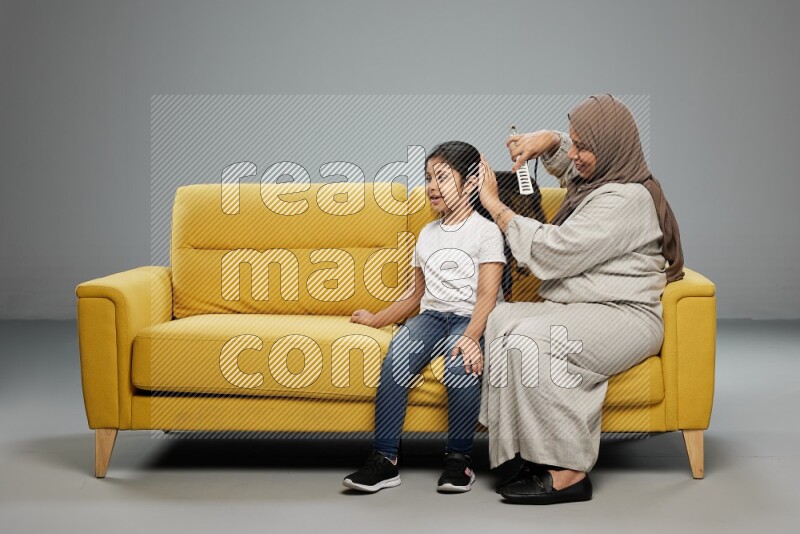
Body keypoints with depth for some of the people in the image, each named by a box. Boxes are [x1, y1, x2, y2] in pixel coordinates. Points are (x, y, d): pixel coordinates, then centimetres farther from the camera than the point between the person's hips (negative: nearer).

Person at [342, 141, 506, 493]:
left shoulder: (485, 231, 2)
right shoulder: (428, 234, 23)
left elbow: (487, 295, -10)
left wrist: (471, 336, -27)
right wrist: (376, 319, 24)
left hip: (471, 319, -5)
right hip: (431, 315, 5)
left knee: (461, 365, -38)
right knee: (397, 356, -29)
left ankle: (458, 456, -17)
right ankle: (384, 458, -28)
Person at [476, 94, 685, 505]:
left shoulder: (626, 199, -16)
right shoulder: (600, 178, 15)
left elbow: (552, 252, -20)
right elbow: (566, 162, 40)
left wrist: (495, 206, -10)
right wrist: (548, 141, 15)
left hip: (624, 317, -10)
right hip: (580, 309, 10)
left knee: (530, 339, -33)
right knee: (502, 317, -17)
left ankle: (566, 475, -25)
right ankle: (538, 454, -20)